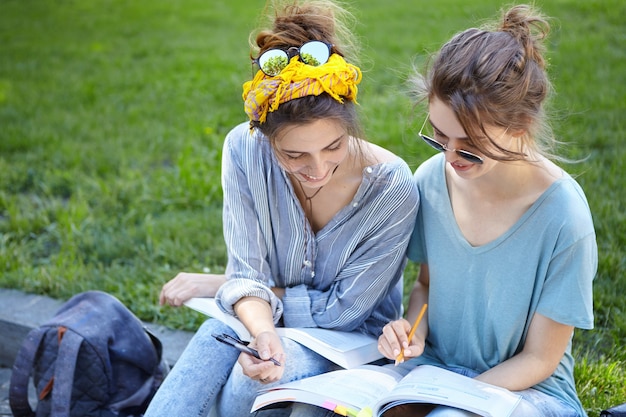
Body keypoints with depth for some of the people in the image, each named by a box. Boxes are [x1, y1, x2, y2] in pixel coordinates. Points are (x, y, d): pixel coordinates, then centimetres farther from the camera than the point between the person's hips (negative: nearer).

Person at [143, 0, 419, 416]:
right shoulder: (244, 149, -16)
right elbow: (248, 273, -12)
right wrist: (262, 331, -36)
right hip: (269, 321, 2)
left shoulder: (392, 189, -24)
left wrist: (218, 285, -11)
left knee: (255, 377, -32)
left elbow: (342, 309, -15)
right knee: (216, 335, -32)